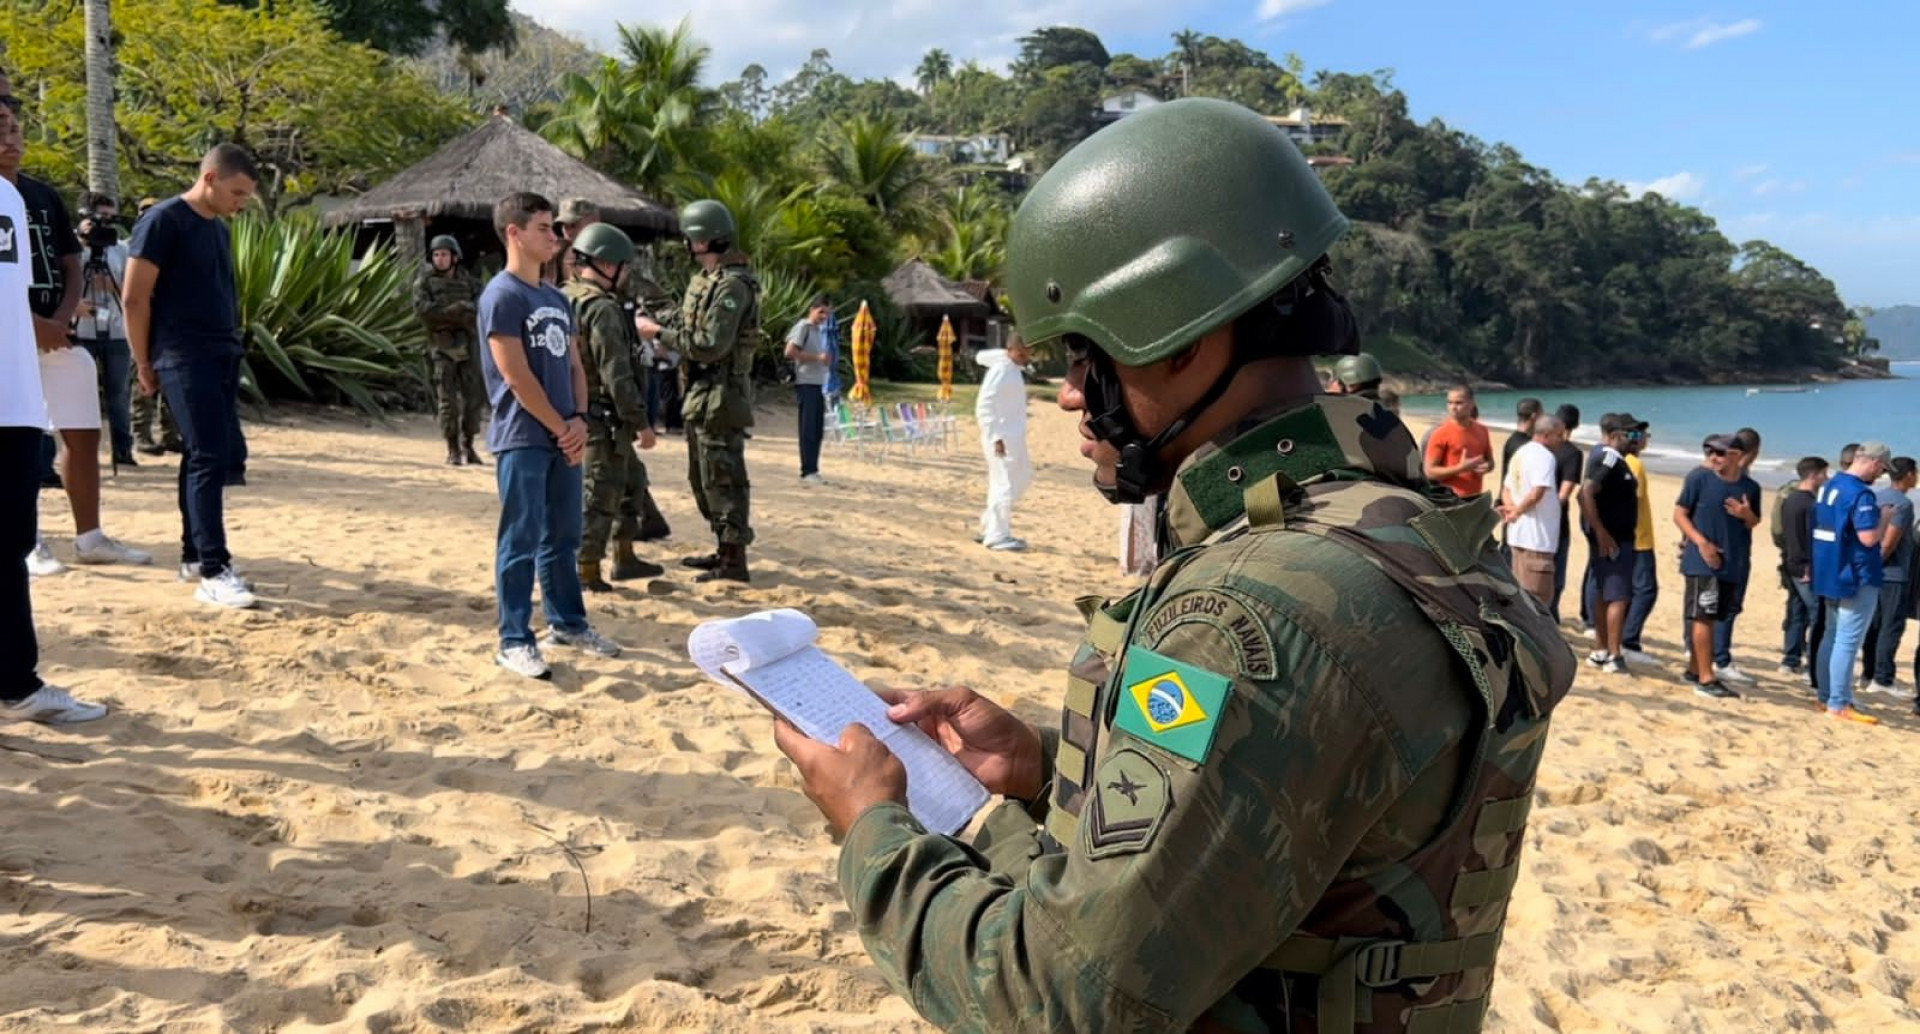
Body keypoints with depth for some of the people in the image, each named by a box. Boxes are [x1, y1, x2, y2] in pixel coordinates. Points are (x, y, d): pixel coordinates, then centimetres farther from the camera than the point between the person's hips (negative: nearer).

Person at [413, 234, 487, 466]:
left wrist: (443, 313, -15)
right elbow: (422, 308, -11)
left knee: (473, 397, 2)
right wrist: (458, 308, -16)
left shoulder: (468, 281, 11)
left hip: (468, 345, 2)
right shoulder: (425, 281, 5)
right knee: (447, 401, -3)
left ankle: (468, 446, 14)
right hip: (442, 347, -2)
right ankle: (453, 450, 3)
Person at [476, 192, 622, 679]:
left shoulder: (557, 299, 15)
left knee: (564, 536, 15)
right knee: (521, 541, -4)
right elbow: (517, 377, -16)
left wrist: (579, 420, 0)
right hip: (522, 439, -8)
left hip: (563, 437, 8)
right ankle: (514, 641, 3)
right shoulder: (502, 296, -11)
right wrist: (562, 427, -11)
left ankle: (568, 622, 27)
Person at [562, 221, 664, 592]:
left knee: (631, 476, 21)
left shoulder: (565, 299, 9)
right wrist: (641, 423, -17)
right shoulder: (602, 309, -19)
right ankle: (586, 572, 6)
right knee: (602, 494, -1)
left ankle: (625, 558, 27)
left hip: (577, 414, 10)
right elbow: (617, 375, -22)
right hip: (603, 419, -10)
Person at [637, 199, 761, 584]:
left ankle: (734, 560, 0)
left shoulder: (733, 285, -17)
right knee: (701, 477, 17)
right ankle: (723, 548, 27)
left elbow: (710, 346, -23)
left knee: (722, 479, -6)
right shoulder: (703, 281, 13)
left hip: (721, 396, -10)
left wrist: (659, 333, -16)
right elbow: (689, 330, 16)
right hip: (700, 393, 10)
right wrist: (653, 323, 1)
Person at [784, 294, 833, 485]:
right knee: (808, 429, -7)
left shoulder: (820, 330, 20)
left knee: (817, 431, 8)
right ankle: (807, 472, -5)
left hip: (818, 385, 9)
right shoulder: (803, 326, -5)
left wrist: (826, 359, 9)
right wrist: (818, 357, -16)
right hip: (806, 383, -9)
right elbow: (789, 352, -15)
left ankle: (813, 470, 14)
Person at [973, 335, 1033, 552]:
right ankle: (997, 536, 5)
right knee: (1005, 484, -4)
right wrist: (995, 437, -23)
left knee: (1023, 478, 18)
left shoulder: (1013, 369, 10)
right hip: (1002, 439, -10)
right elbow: (984, 406, -21)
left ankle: (989, 525, 24)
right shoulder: (1001, 371, -17)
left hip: (1014, 437, 10)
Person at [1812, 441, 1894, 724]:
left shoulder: (1830, 486, 10)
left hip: (1830, 574, 9)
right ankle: (1839, 705, -3)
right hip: (1857, 578, -9)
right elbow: (1869, 538, -25)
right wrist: (1884, 519, -8)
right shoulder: (1861, 493, -19)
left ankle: (1826, 696, 22)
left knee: (1832, 636, 16)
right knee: (1848, 642, -5)